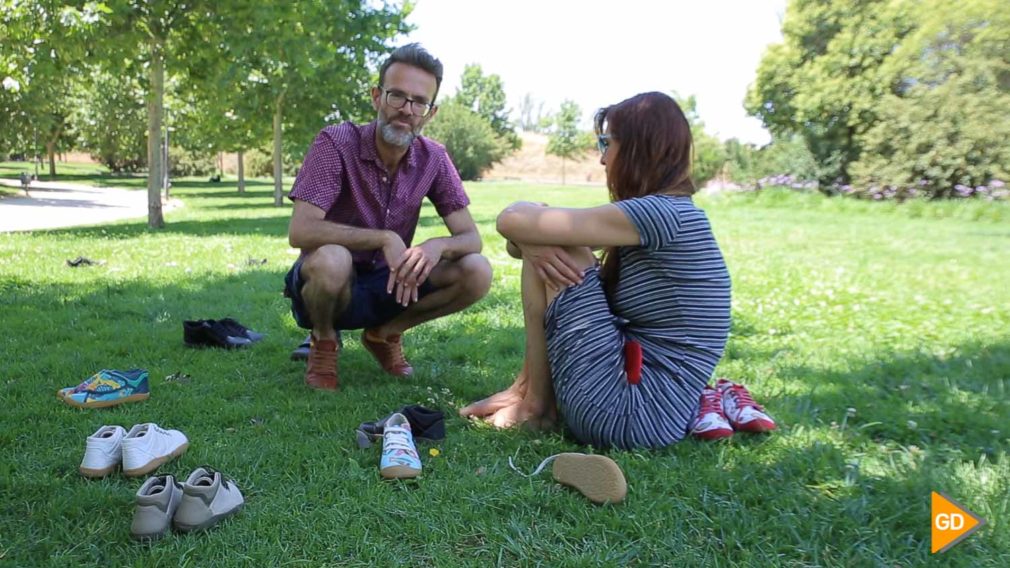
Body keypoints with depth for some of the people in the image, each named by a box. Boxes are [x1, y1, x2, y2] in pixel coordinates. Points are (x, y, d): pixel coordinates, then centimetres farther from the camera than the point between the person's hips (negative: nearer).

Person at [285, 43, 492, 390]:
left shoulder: (433, 159, -6)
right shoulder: (336, 143, -19)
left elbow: (471, 238, -7)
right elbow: (300, 231, -28)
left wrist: (438, 246, -31)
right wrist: (384, 238, -33)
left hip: (390, 284, 4)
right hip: (332, 283, -4)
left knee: (477, 273, -17)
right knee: (331, 260, -38)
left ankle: (384, 333, 7)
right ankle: (324, 340, -3)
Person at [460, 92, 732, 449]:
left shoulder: (662, 213, -17)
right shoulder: (668, 214, 14)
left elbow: (512, 221, -19)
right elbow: (524, 235, 12)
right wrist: (535, 246, -11)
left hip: (630, 415, -10)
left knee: (555, 253, -8)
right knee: (549, 254, 12)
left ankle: (536, 403, 3)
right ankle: (527, 389, 10)